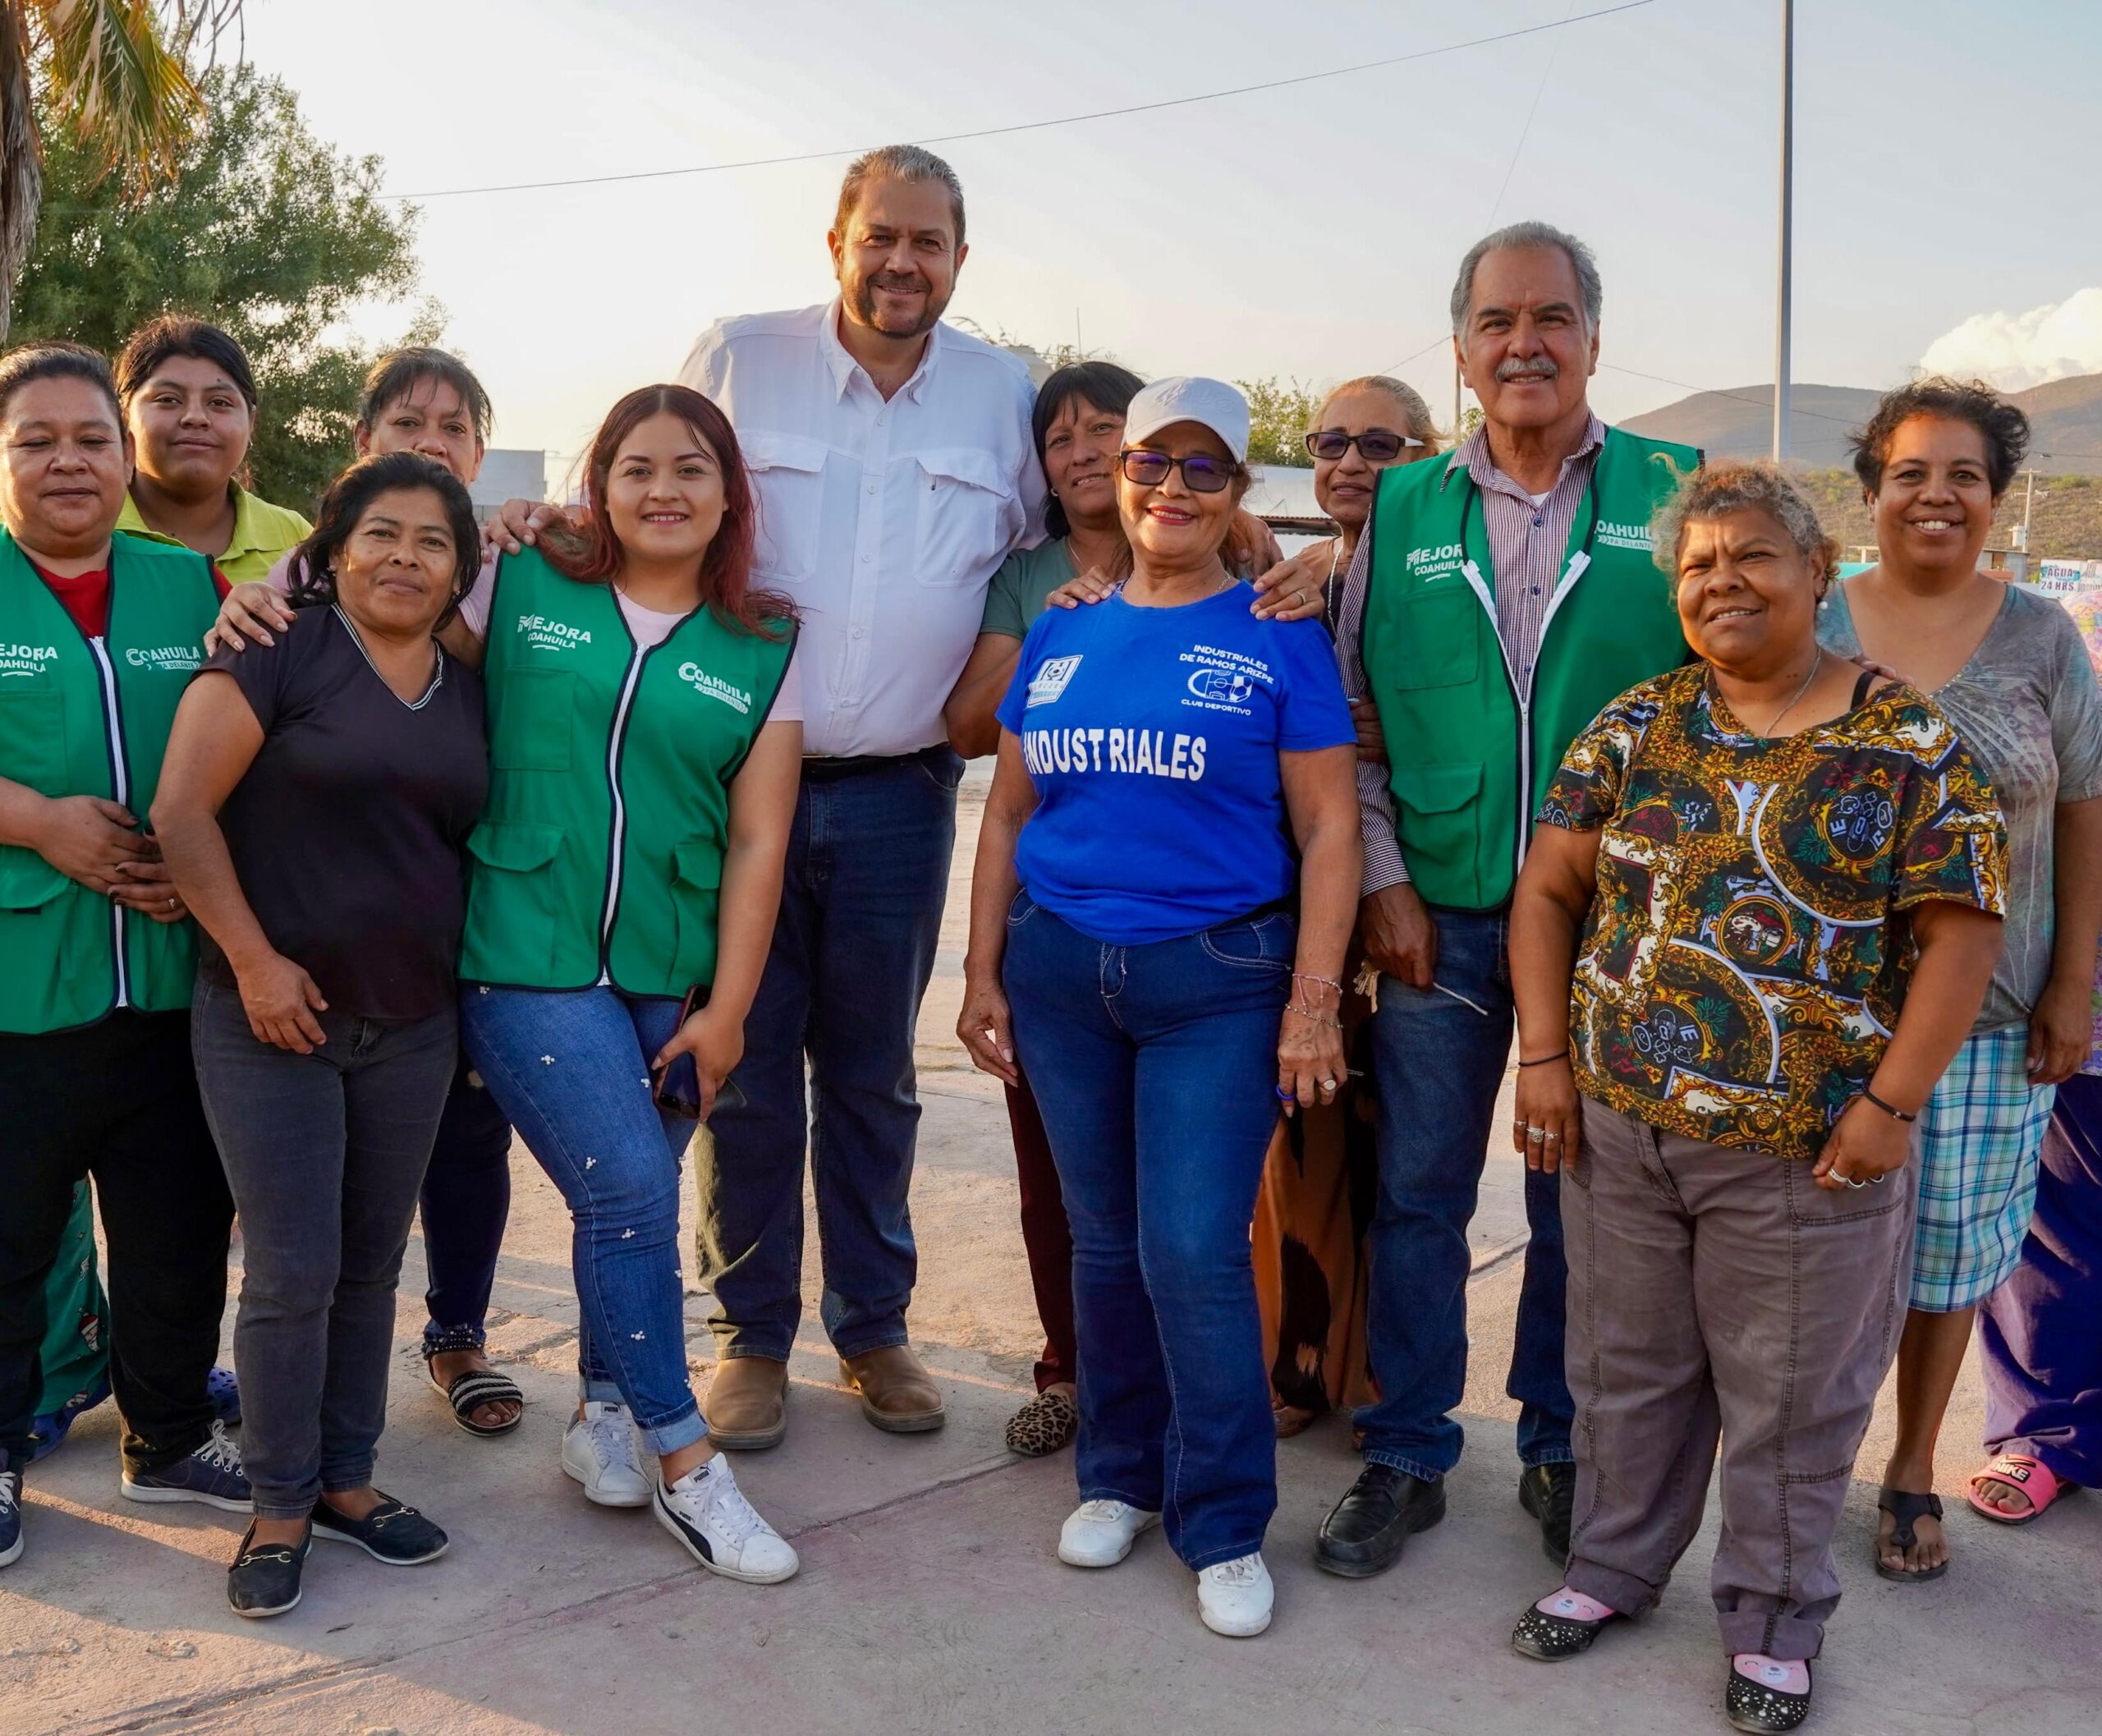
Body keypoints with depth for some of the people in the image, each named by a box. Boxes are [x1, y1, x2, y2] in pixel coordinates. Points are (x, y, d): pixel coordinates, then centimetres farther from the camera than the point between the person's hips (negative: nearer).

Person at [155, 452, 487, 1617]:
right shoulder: (279, 657, -7)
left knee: (371, 1265, 12)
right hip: (273, 1019, -5)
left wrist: (464, 975, 8)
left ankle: (345, 1478, 27)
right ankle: (280, 1507, 16)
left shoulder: (467, 693, 10)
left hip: (412, 1025, 5)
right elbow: (182, 809, -12)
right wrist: (255, 962, -15)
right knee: (292, 1271, -1)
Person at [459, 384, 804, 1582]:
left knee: (631, 1202, 7)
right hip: (527, 956, -2)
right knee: (630, 1190, -9)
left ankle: (605, 1411, 33)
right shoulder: (520, 590, 2)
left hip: (670, 976, 2)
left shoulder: (765, 649, 4)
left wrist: (727, 1007, -3)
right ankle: (684, 1460, 7)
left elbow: (758, 842, 1)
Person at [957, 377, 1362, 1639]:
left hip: (1218, 980, -4)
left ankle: (1226, 1527, 12)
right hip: (1060, 970, 4)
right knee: (1105, 1243, 13)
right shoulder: (1060, 636, 9)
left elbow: (1326, 828, -4)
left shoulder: (1277, 637, -2)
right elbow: (1009, 813, 13)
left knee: (1195, 1256, -6)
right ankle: (1120, 1476, 31)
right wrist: (983, 973, 8)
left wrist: (1315, 1000, -11)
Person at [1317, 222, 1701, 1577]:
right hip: (1440, 917, 2)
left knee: (1581, 1202, 11)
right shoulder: (1403, 511, 5)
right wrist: (1382, 880, -1)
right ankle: (1407, 1460, 23)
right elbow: (1350, 714, 7)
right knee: (1417, 1193, 8)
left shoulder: (1679, 494, -1)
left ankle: (1562, 1452, 29)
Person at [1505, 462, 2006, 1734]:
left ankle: (1775, 1625, 33)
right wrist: (1545, 1055, -3)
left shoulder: (1911, 746, -6)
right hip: (1617, 1127, 3)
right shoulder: (1638, 725, 3)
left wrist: (1891, 1104, -15)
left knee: (1792, 1403, 12)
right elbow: (1548, 887, 4)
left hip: (1806, 1152, -3)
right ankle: (1614, 1567, 40)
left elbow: (1961, 935, -8)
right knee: (1627, 1371, 19)